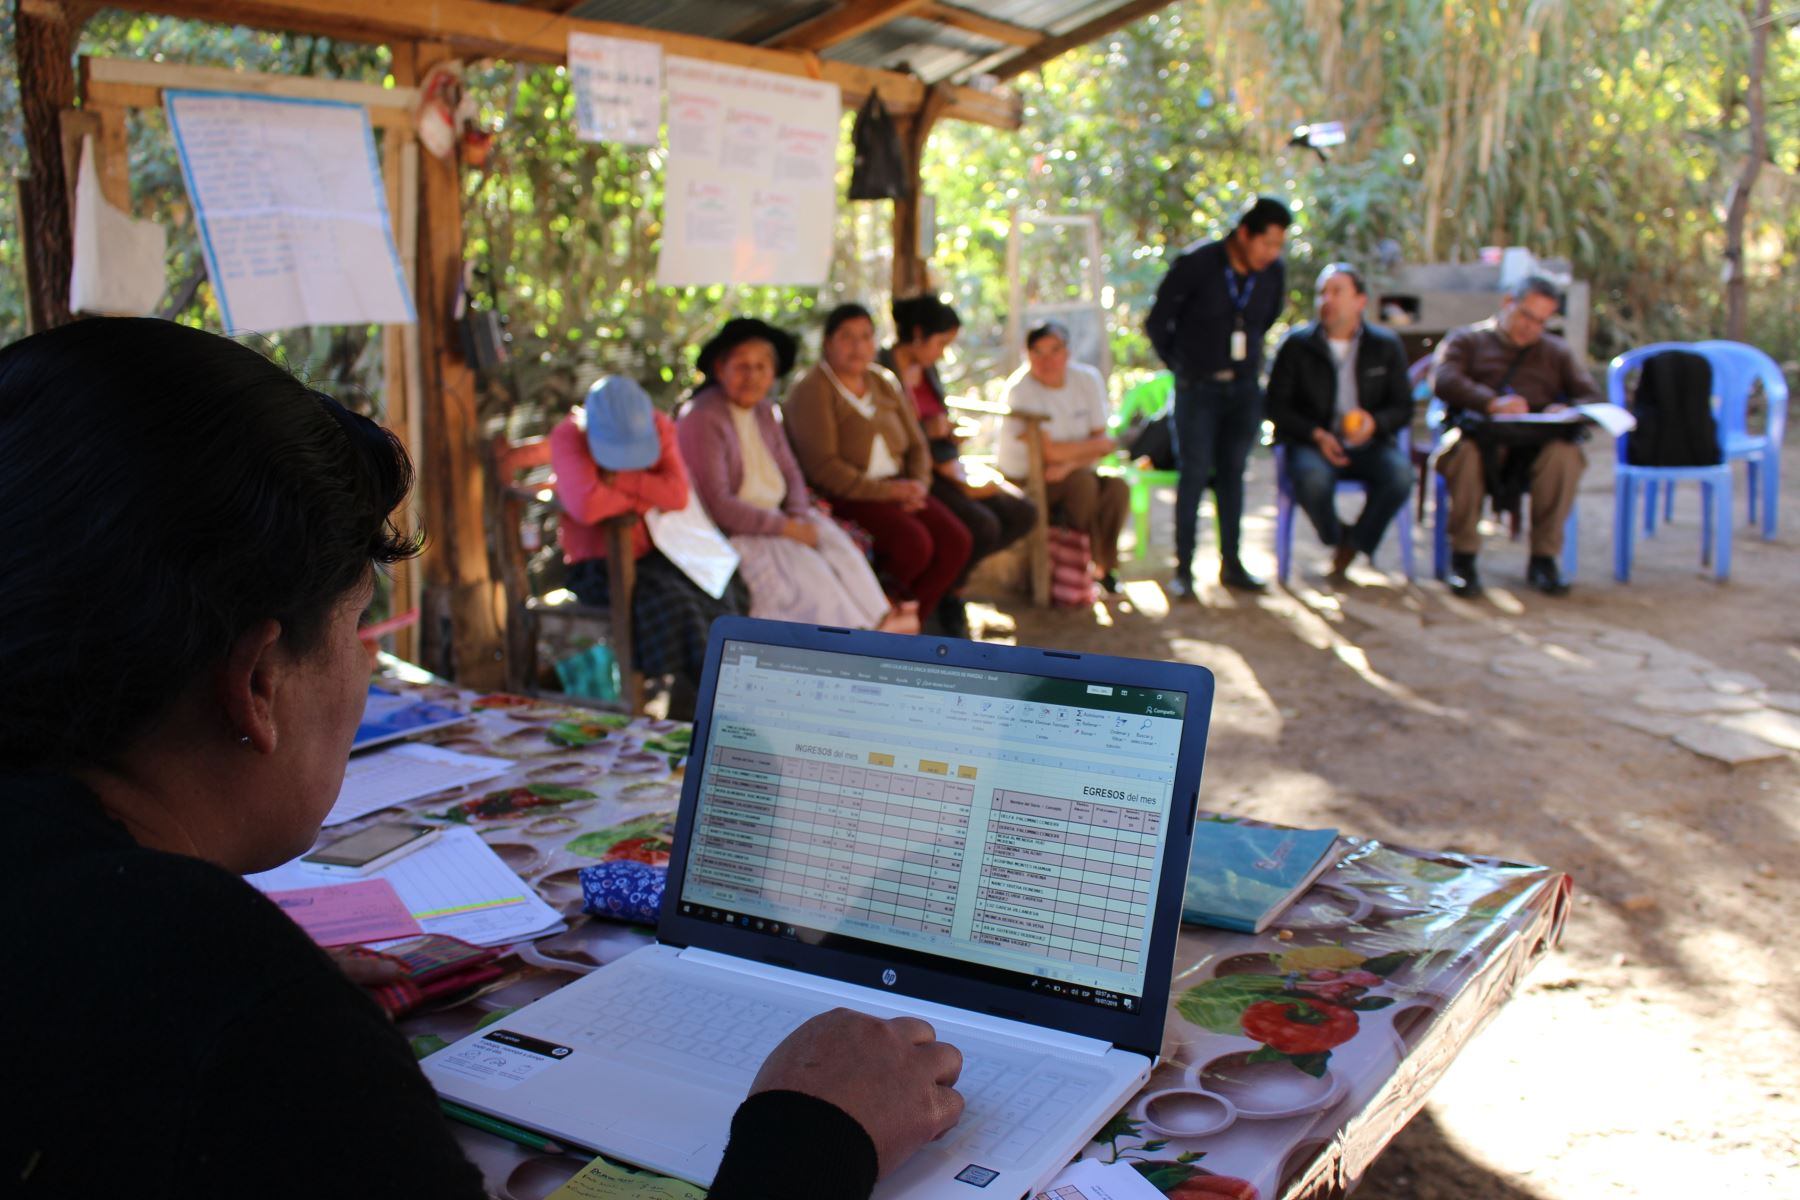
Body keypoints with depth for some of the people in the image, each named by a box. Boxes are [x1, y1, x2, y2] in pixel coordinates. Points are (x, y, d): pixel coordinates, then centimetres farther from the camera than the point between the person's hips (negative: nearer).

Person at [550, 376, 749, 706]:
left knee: (719, 594, -17)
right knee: (672, 606, -27)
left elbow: (677, 494, -17)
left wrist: (619, 480, -23)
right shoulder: (567, 437, -16)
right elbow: (585, 505, -33)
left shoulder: (658, 427, -4)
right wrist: (645, 498, -18)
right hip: (599, 563, -5)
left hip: (650, 552, 5)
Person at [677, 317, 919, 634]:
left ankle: (878, 624, -19)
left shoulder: (763, 411, 10)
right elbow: (717, 505, -21)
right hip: (730, 535, -8)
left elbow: (791, 474, 13)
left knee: (839, 547, -14)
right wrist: (787, 527, -19)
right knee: (805, 571, -25)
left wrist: (800, 518, -9)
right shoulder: (704, 420, -16)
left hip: (776, 519, 8)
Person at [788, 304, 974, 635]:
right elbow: (822, 466, -16)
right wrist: (885, 491, -19)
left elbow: (916, 444, 16)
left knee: (956, 540, -15)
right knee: (913, 542, -28)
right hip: (841, 495, -7)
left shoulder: (884, 383, 15)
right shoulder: (812, 390, -8)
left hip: (895, 487, 7)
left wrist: (918, 485, -6)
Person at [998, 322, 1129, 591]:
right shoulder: (1020, 390, -17)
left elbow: (1100, 438, -5)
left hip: (1072, 474, 5)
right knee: (1083, 481, -30)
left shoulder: (1088, 379, -1)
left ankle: (1105, 564, -5)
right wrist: (1098, 445, -9)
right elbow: (1050, 451, -22)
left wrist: (1070, 464, -24)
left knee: (1117, 488, -21)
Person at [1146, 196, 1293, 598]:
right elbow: (1157, 323, -3)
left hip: (1244, 388, 4)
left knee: (1233, 474, 7)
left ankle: (1231, 563, 15)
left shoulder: (1274, 274, -1)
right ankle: (1183, 567, 1)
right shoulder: (1195, 265, -14)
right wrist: (1183, 367, 7)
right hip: (1198, 388, -4)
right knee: (1195, 473, -5)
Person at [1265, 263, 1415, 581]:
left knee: (1400, 474, -31)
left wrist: (1375, 422, -15)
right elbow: (1277, 407, 2)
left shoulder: (1385, 346, 9)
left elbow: (1403, 407, 9)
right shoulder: (1296, 346, 4)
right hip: (1312, 444, -2)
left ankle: (1352, 545, -8)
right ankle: (1335, 539, -3)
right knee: (1313, 478, -37)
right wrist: (1317, 435, -14)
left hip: (1368, 445, 2)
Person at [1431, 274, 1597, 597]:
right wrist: (1492, 403, -20)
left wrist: (1567, 410, -9)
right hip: (1482, 436, -2)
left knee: (1565, 454, -33)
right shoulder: (1467, 340, 20)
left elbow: (1591, 395, 17)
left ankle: (1544, 558, -21)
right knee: (1465, 450, -38)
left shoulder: (1556, 350, 31)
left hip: (1536, 444, 2)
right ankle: (1463, 556, -24)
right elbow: (1443, 379, -2)